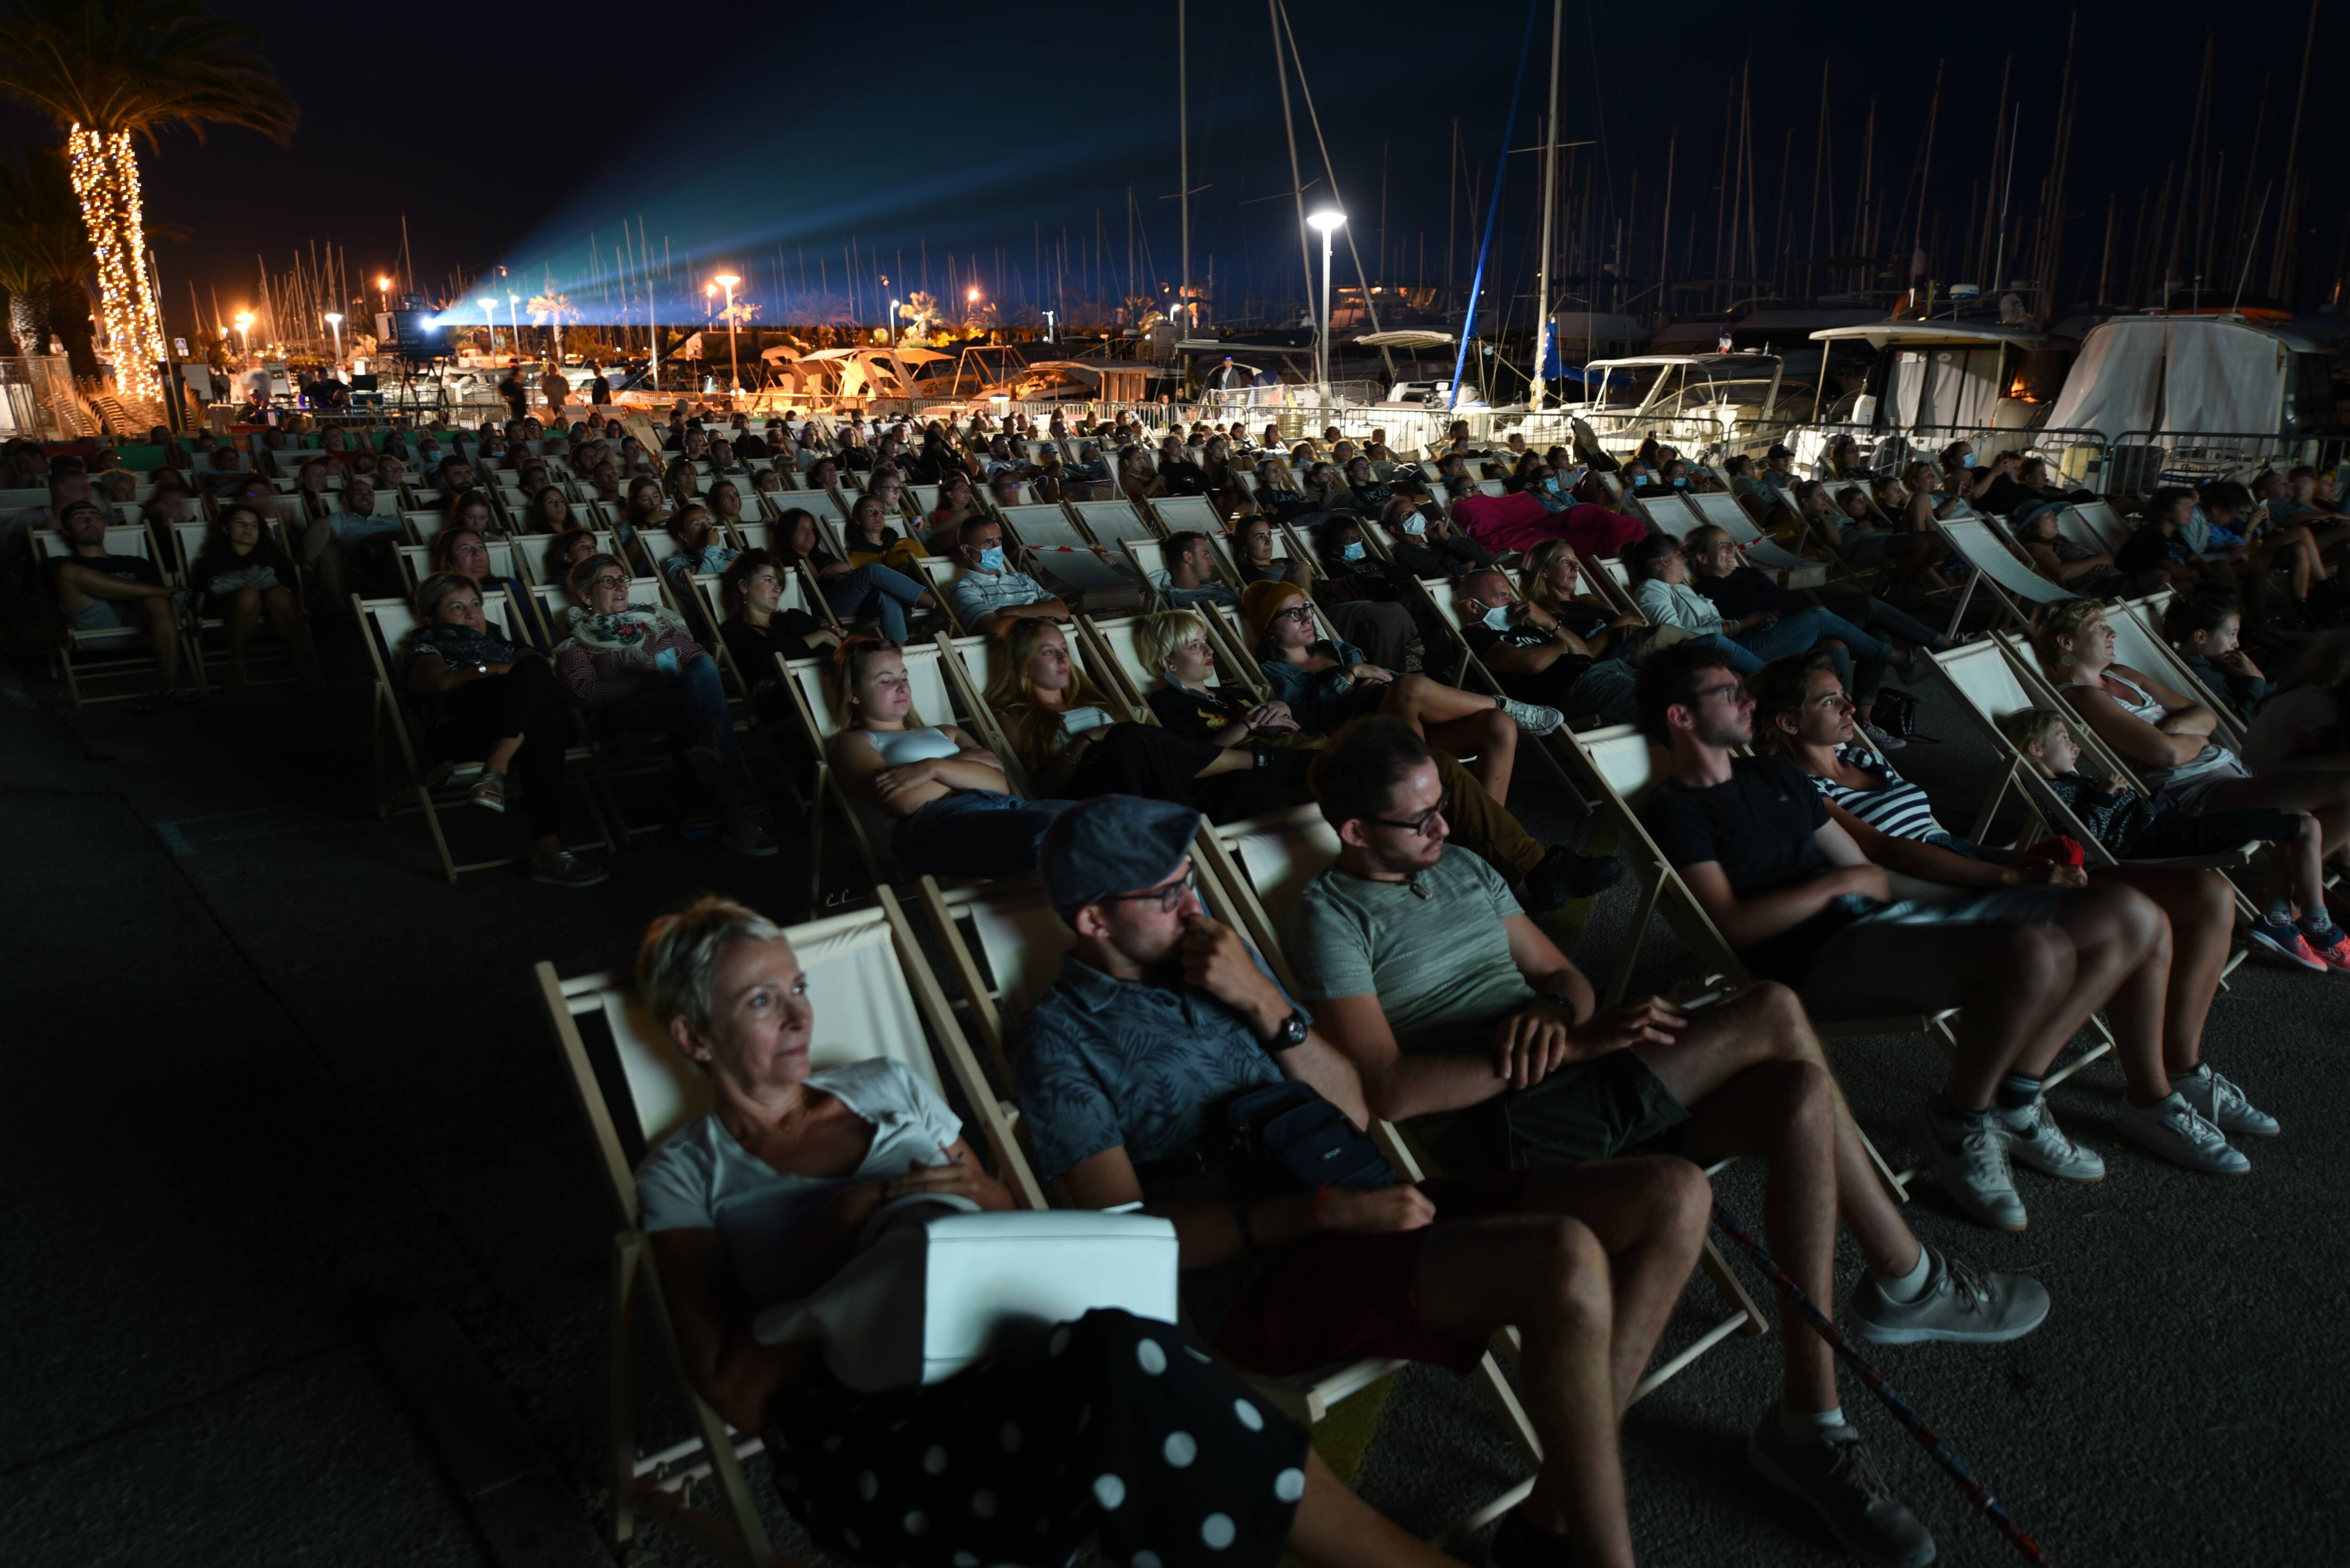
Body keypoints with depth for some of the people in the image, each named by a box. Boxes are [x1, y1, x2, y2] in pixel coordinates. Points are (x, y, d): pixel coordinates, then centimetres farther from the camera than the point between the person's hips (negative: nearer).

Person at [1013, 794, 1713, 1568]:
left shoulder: (1219, 956, 17)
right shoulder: (1060, 1039, -2)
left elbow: (1353, 1112, 14)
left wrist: (1264, 1003, -3)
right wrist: (1323, 1211, -22)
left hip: (1367, 1211, 8)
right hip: (1268, 1285, -7)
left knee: (1673, 1196, -6)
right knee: (1567, 1261, -30)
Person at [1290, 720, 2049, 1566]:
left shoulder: (1464, 869, 18)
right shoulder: (1331, 916, -6)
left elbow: (1566, 977, 20)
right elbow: (1387, 1087, -18)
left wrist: (1553, 1013, -8)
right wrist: (1574, 1045, -21)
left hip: (1582, 1088, 8)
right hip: (1491, 1131, -8)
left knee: (1800, 1094, -17)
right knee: (1773, 1013, -20)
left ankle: (1810, 1424, -5)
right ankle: (1910, 1284, 0)